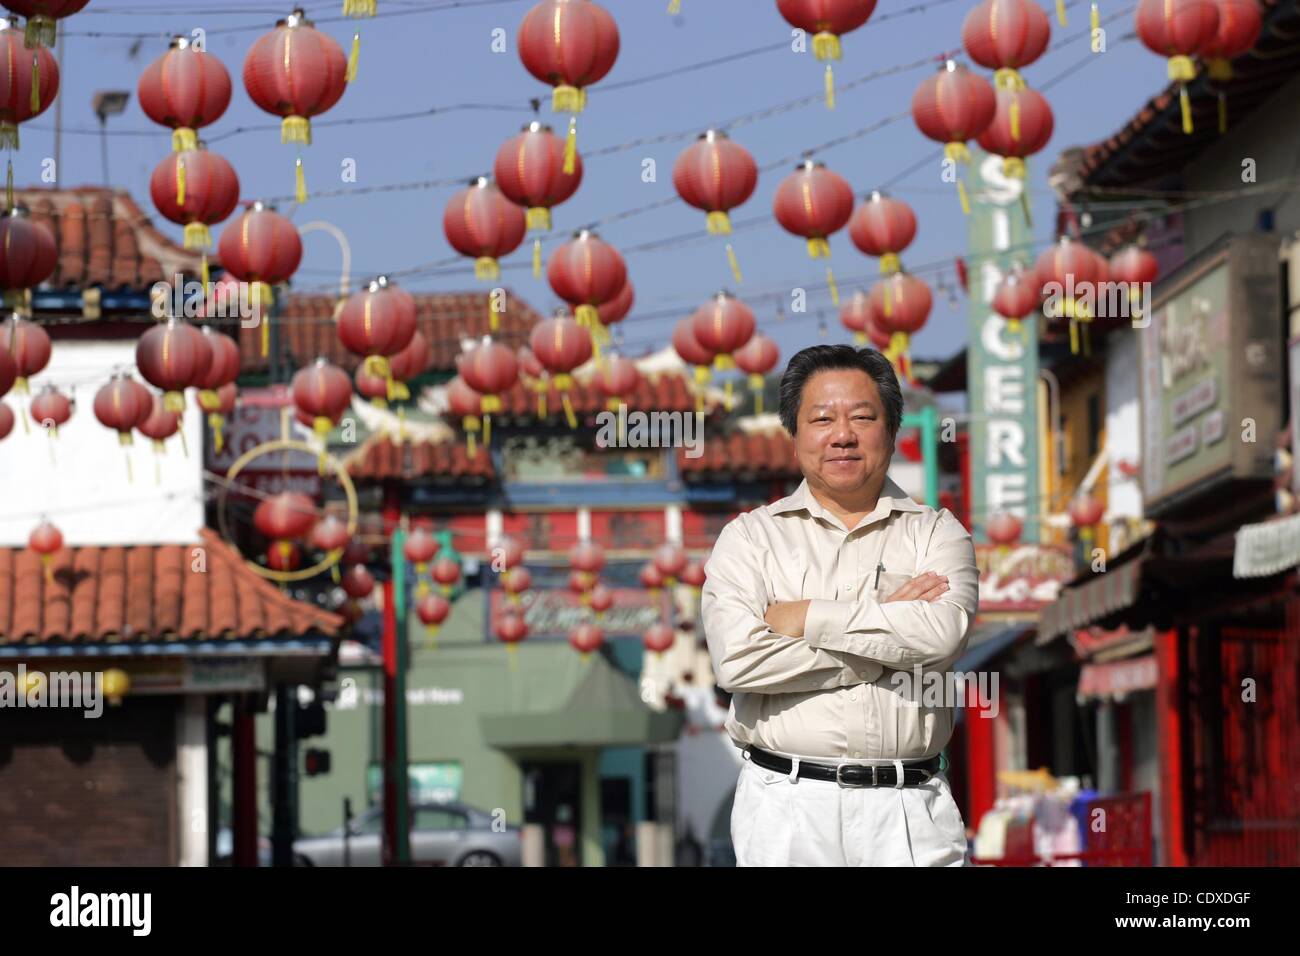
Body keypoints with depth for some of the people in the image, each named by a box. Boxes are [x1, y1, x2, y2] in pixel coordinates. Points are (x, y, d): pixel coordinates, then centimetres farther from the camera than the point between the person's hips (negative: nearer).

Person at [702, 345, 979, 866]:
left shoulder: (936, 532, 10)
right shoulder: (750, 537, 8)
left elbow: (942, 633, -11)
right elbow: (737, 658, -10)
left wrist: (805, 618, -8)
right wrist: (885, 619, -7)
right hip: (784, 805, 0)